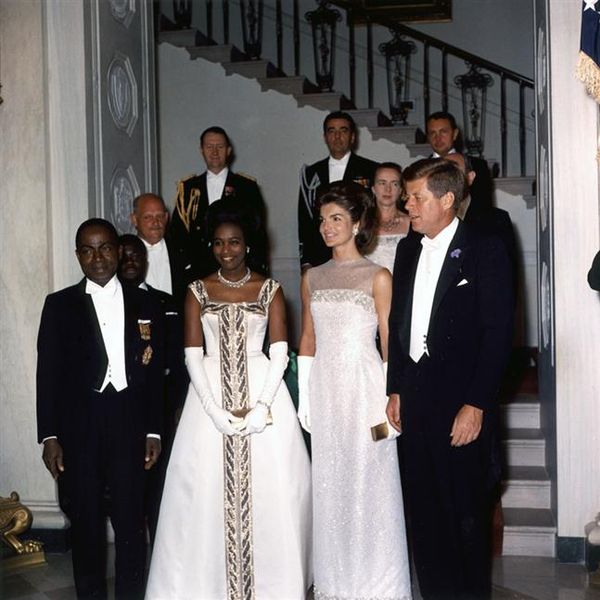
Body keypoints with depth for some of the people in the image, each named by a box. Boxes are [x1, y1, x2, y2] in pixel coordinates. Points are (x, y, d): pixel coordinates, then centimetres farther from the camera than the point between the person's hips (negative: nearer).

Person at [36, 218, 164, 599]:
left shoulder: (145, 305, 6)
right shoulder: (60, 305, 3)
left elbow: (155, 373, 6)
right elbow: (48, 374, 0)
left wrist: (154, 431, 2)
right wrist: (49, 436, -5)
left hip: (130, 431, 1)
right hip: (78, 432, 0)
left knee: (132, 524, 5)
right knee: (86, 525, 10)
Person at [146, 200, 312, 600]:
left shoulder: (269, 289, 3)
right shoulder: (198, 291, 5)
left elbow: (280, 353, -2)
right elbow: (193, 356, 0)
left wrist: (261, 407, -13)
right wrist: (216, 411, -11)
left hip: (263, 390, -1)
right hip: (210, 395, 1)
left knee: (268, 490, 0)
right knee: (207, 489, 1)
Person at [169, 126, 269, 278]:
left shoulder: (247, 186, 7)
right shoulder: (187, 187, 12)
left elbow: (258, 232, 5)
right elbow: (176, 232, 12)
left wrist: (260, 273, -1)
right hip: (199, 271, 1)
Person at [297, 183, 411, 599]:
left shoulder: (378, 277, -4)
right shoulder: (313, 278, 10)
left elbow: (391, 343, -5)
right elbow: (308, 339, 12)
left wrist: (389, 402, -10)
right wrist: (304, 397, 7)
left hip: (364, 388, -4)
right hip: (325, 391, 4)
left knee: (369, 484, 1)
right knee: (329, 486, 10)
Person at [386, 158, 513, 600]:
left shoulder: (485, 249, -6)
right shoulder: (408, 249, 12)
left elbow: (499, 331, -11)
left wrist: (476, 405, -15)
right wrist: (395, 390, 10)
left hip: (462, 401, -5)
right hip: (415, 399, 6)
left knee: (467, 511, 4)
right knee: (423, 511, 11)